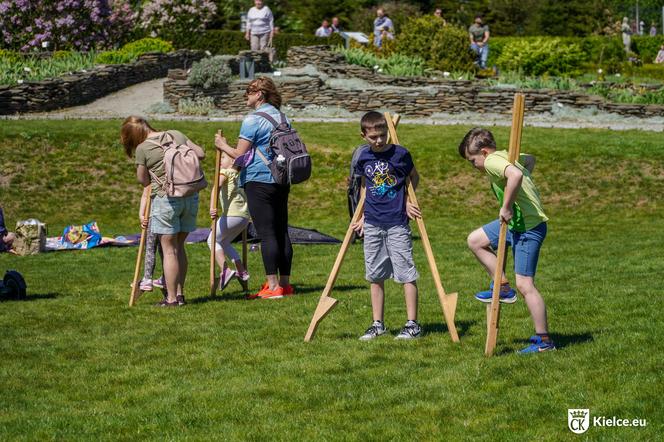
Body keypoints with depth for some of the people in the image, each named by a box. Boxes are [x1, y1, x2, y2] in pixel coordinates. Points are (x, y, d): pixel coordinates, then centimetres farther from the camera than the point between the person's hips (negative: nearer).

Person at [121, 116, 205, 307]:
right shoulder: (177, 135, 9)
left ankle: (171, 298, 2)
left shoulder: (142, 149, -6)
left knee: (169, 250, 2)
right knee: (179, 247, 15)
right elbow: (200, 154, 11)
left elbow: (143, 180, 1)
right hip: (191, 197, 5)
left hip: (166, 198, -5)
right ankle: (180, 293, 18)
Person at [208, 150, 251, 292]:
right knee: (224, 242, 25)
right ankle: (241, 272, 20)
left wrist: (212, 208, -28)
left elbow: (216, 187, -19)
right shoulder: (240, 175, 20)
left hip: (231, 215, -8)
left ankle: (225, 270, -9)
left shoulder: (225, 172, -2)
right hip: (245, 216, 8)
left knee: (213, 240, 8)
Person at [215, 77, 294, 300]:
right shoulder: (282, 118, 14)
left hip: (259, 180, -8)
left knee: (267, 234, -7)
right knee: (281, 231, 10)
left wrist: (223, 146, 7)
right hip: (282, 181, 8)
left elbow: (240, 154, -10)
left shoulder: (253, 119, -10)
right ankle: (285, 283, 13)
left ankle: (273, 286, -8)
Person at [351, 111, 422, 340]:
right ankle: (377, 324, 17)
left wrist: (407, 201, 2)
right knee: (375, 276, 9)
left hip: (397, 223, -4)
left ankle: (412, 324, 0)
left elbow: (414, 178, 10)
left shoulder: (400, 154, -6)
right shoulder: (363, 157, 5)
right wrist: (362, 217, 14)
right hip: (372, 224, 4)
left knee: (406, 273, -4)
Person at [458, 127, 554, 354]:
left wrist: (507, 206, -29)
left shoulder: (492, 161, -18)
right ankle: (503, 288, 21)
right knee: (475, 240, 18)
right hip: (515, 221, 10)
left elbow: (515, 174, -39)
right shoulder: (505, 156, 11)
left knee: (524, 284, -6)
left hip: (529, 227, -10)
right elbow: (530, 159, 31)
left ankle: (544, 341, 1)